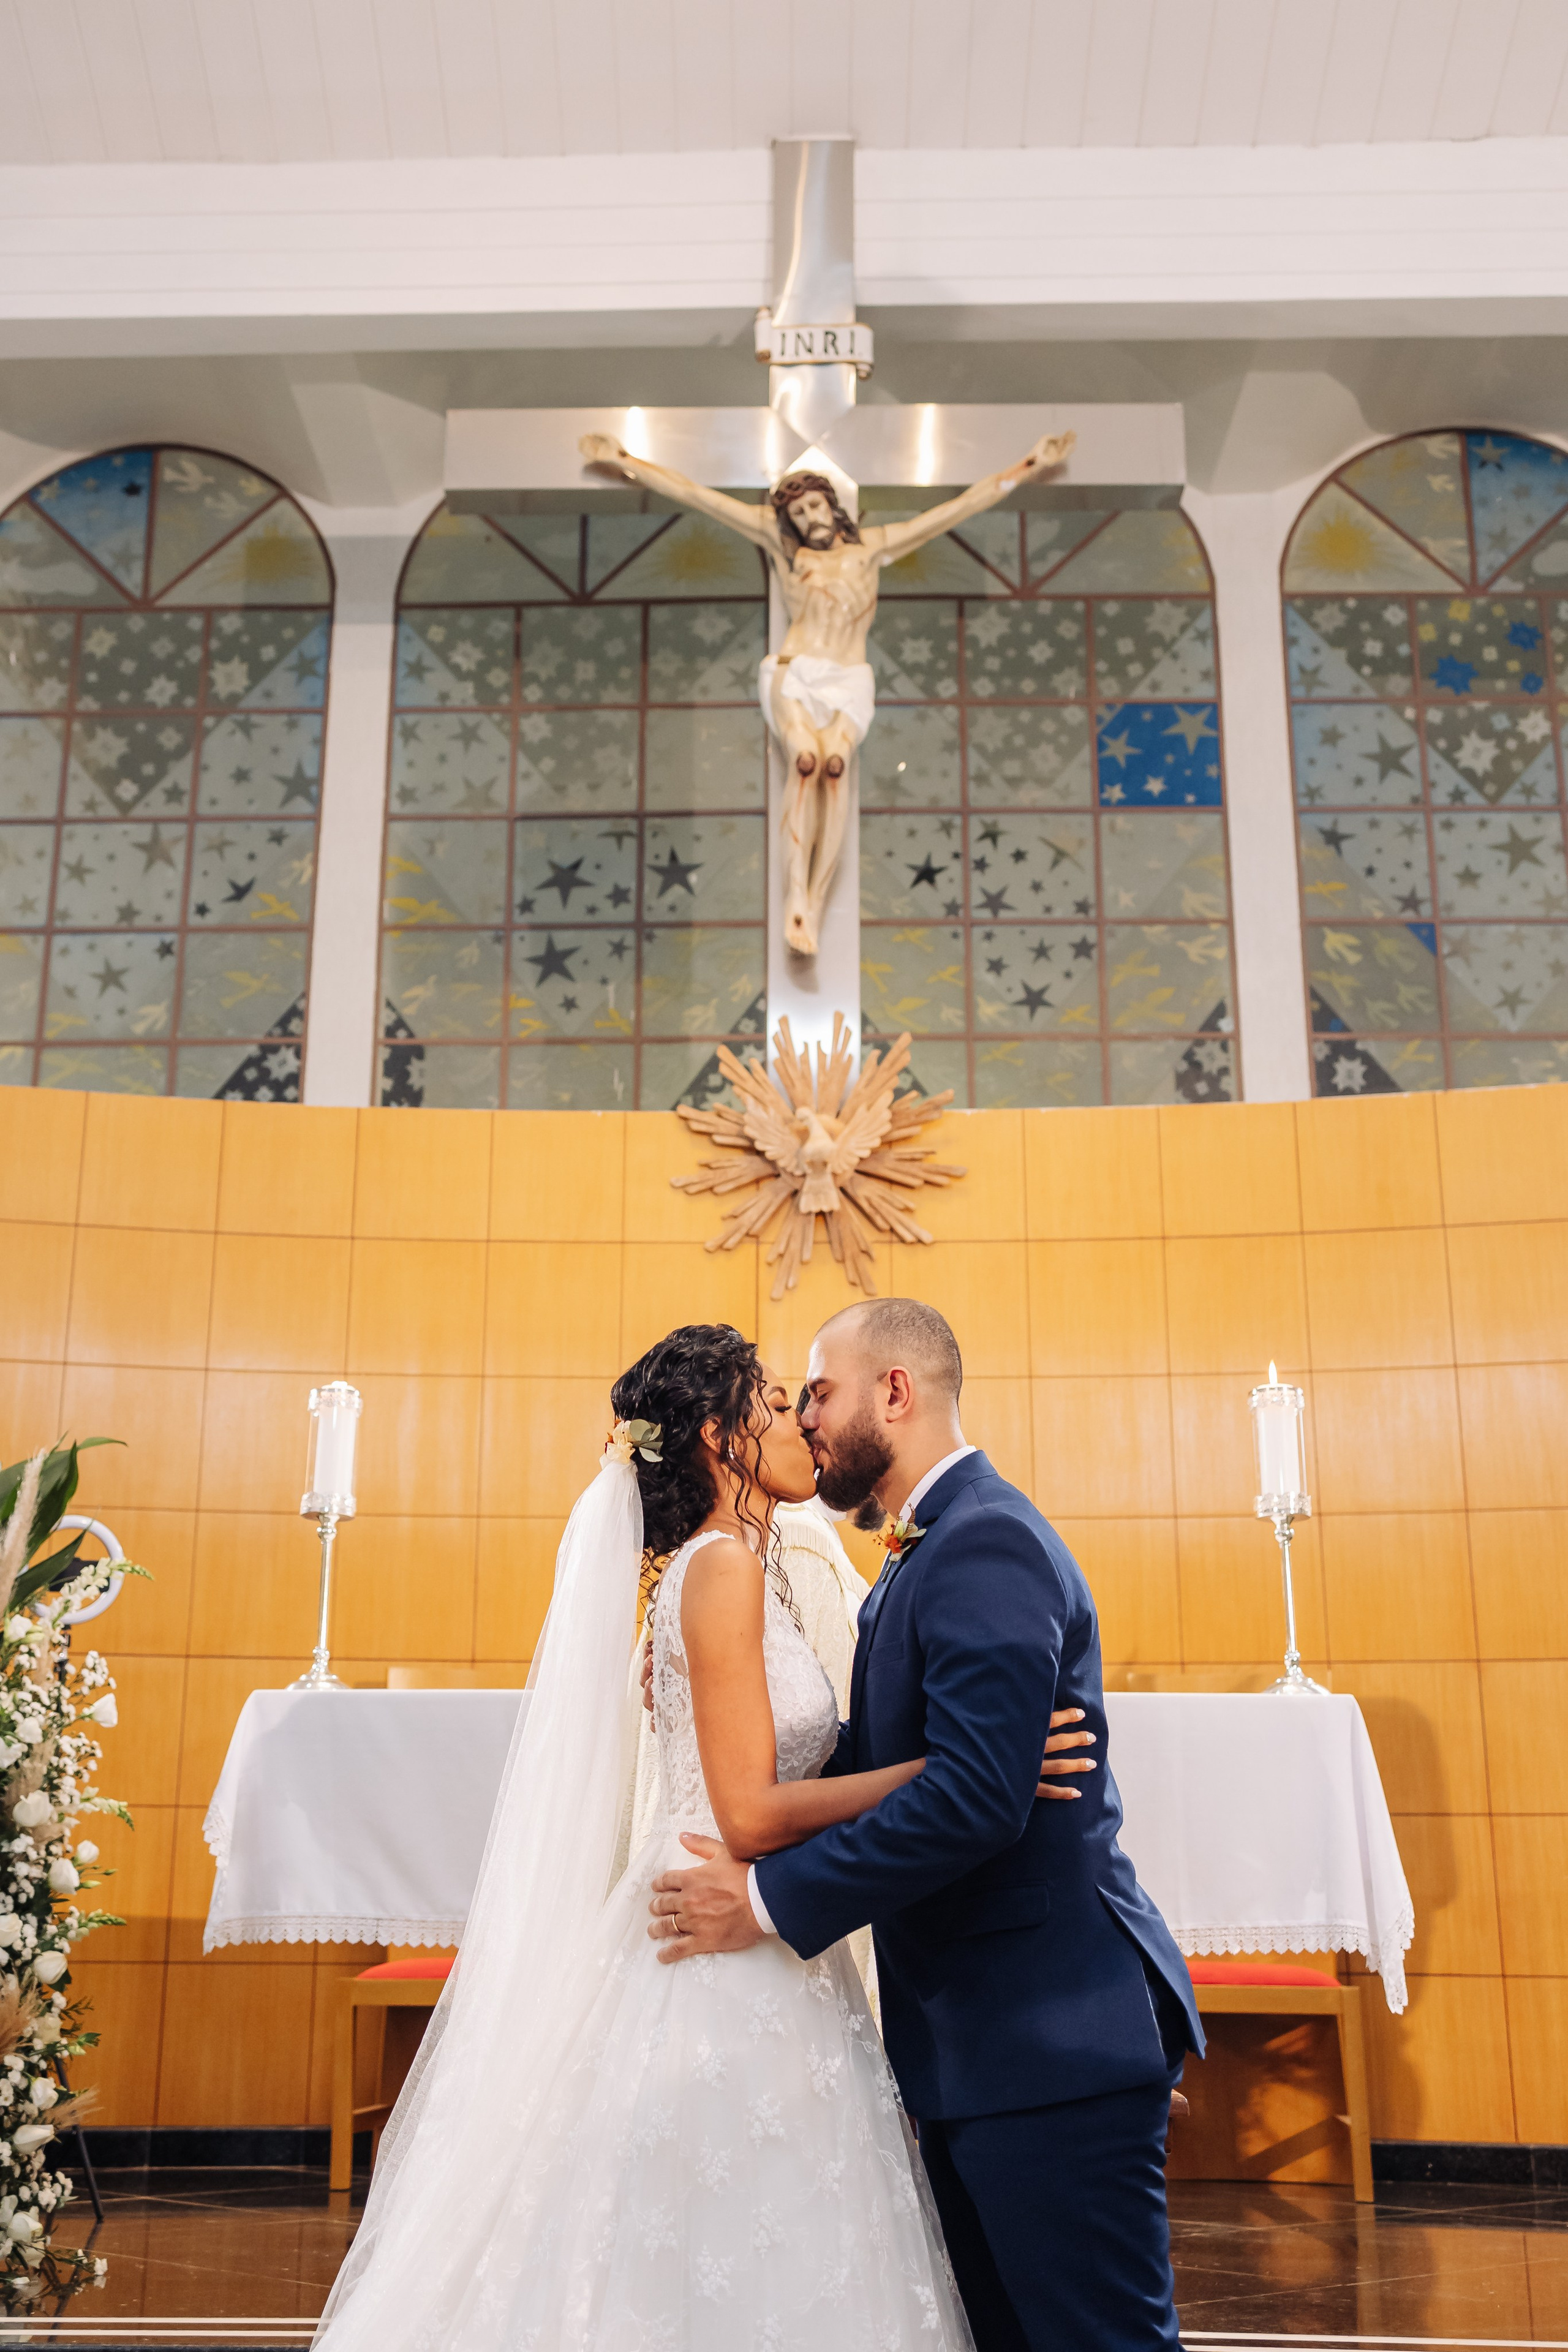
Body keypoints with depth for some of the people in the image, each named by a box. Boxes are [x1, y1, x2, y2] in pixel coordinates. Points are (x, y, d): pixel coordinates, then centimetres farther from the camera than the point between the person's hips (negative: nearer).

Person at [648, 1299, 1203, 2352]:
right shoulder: (935, 1546, 15)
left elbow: (973, 1794, -28)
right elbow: (881, 1762, 15)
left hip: (1048, 2038, -10)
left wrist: (771, 1899, -21)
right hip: (981, 2043, 10)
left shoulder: (988, 1545, -18)